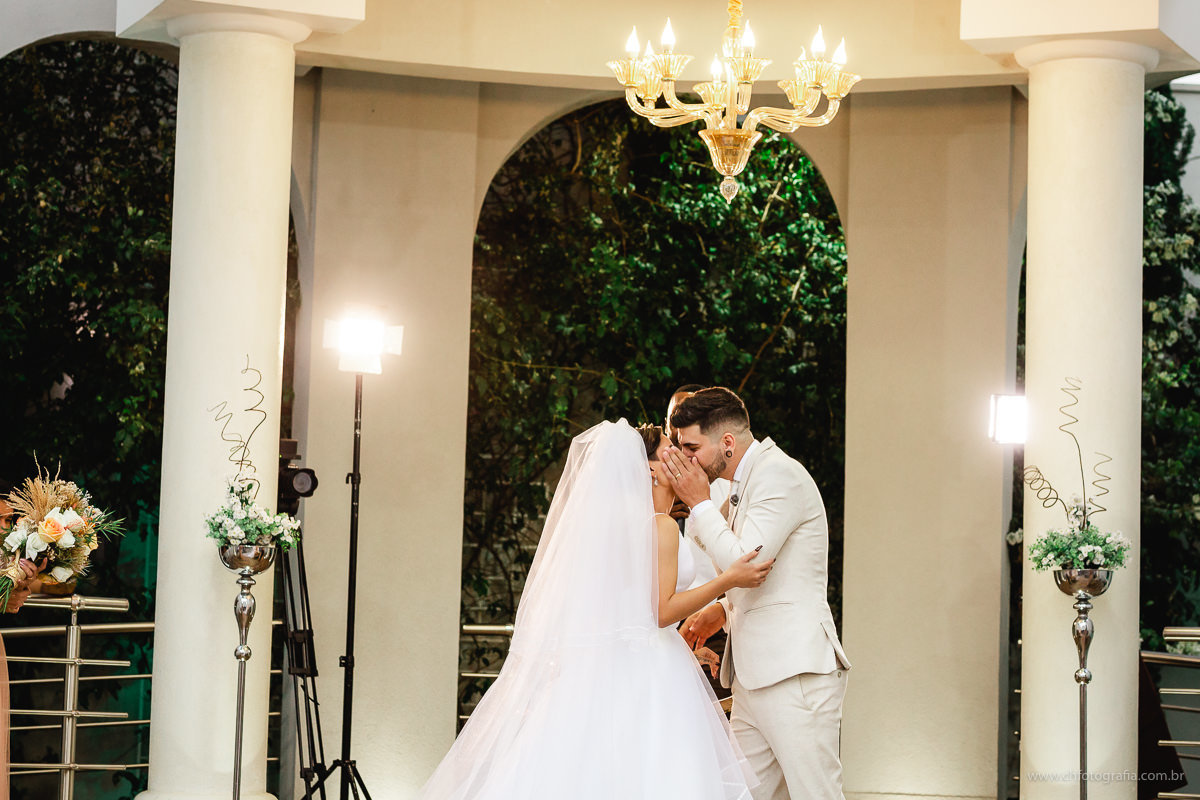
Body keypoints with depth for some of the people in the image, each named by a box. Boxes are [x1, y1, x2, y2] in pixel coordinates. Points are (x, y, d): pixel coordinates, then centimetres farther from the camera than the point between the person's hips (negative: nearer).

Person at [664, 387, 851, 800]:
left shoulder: (780, 474, -11)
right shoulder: (744, 485, 20)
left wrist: (700, 503, -9)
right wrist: (722, 611, 13)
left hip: (796, 674, -10)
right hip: (753, 678, 10)